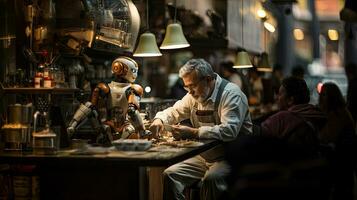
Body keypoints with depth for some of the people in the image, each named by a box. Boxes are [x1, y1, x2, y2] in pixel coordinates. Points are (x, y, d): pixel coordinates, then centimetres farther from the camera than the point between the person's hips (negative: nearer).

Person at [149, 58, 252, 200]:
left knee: (211, 178, -35)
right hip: (203, 156, 7)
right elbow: (173, 112, 20)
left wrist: (192, 132, -32)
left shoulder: (231, 94, -15)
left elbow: (229, 131, -29)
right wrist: (159, 119, -5)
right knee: (170, 175, -12)